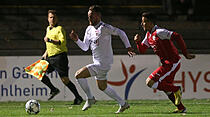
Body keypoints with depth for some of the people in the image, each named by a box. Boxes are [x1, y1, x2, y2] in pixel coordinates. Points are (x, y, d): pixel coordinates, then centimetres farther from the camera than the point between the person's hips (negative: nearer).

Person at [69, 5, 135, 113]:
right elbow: (85, 47, 15)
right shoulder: (89, 29, 11)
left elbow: (120, 32, -10)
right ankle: (123, 104, 27)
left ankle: (90, 98, 4)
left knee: (79, 75, -11)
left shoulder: (104, 27, -15)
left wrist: (128, 47, -11)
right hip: (98, 63, 9)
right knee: (102, 87, 19)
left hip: (102, 64, -9)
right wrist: (77, 40, -1)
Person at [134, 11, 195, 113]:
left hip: (172, 63, -10)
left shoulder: (159, 32, -17)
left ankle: (176, 90, -6)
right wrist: (138, 41, -2)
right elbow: (142, 50, 19)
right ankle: (181, 108, 25)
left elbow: (177, 37, -23)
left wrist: (185, 54, -22)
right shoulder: (148, 35, 13)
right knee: (166, 88, 18)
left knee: (150, 82, -14)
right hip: (166, 63, 10)